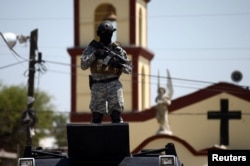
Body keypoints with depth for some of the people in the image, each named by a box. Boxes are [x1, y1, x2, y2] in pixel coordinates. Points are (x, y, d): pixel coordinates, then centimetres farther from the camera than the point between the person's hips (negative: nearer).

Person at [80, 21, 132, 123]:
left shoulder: (117, 49, 6)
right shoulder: (92, 48, 7)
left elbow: (129, 69, 7)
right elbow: (83, 65, -3)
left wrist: (120, 65, -13)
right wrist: (94, 55, -14)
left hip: (113, 85, -1)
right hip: (98, 86, 1)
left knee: (116, 116, -8)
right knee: (96, 117, 2)